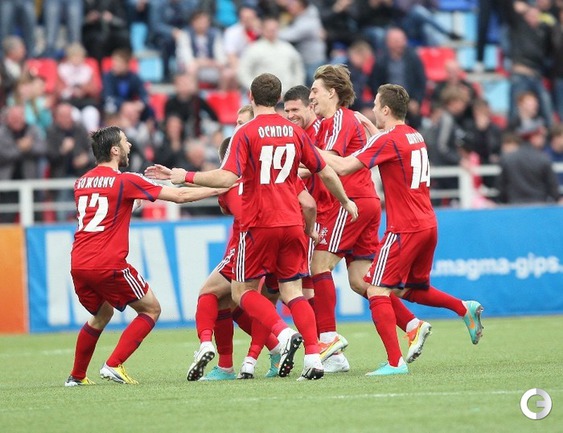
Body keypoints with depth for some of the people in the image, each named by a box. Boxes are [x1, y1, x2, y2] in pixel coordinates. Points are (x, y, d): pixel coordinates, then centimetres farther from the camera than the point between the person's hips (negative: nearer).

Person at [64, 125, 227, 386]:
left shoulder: (81, 183, 13)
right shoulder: (126, 181, -4)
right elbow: (179, 196, -1)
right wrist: (219, 189, 9)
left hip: (78, 265, 7)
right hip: (108, 264, -7)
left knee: (101, 315, 29)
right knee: (151, 309, 9)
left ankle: (76, 376, 28)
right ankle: (113, 365, -3)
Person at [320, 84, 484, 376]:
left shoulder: (388, 140, -12)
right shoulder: (415, 136, 13)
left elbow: (343, 167, -16)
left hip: (404, 228, -9)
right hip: (427, 225, 9)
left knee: (377, 291, -9)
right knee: (409, 290, 25)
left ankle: (395, 362, -16)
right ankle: (465, 308, 18)